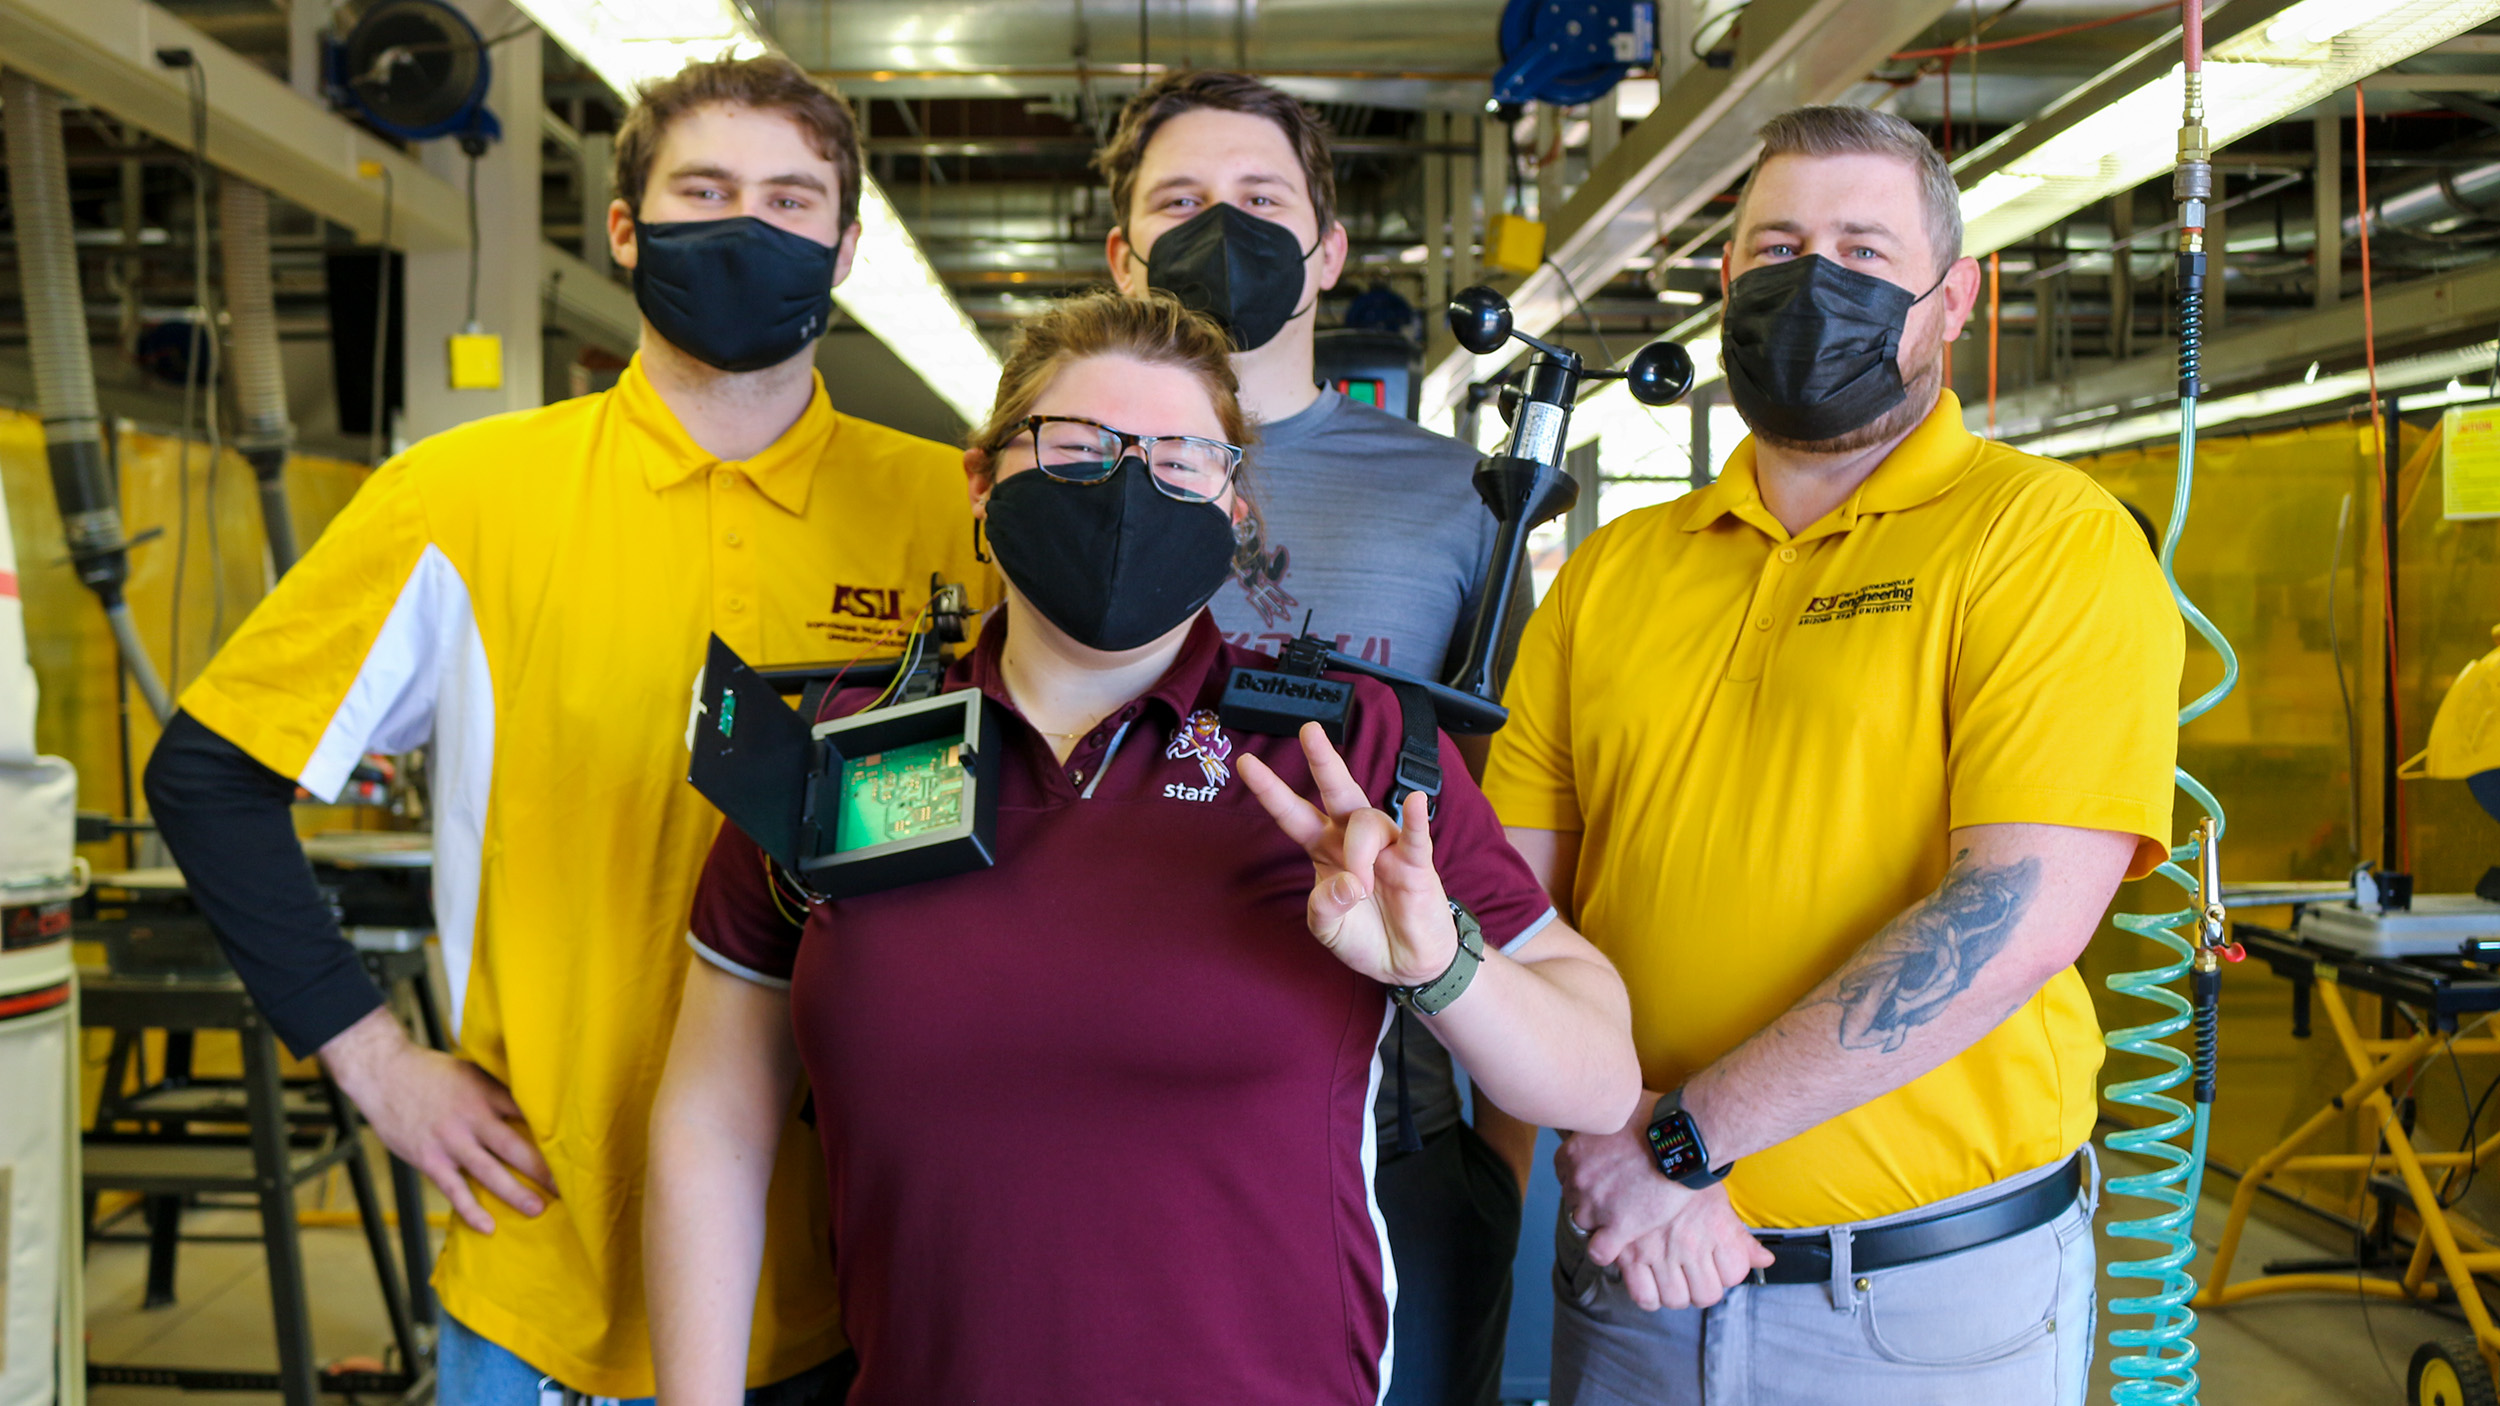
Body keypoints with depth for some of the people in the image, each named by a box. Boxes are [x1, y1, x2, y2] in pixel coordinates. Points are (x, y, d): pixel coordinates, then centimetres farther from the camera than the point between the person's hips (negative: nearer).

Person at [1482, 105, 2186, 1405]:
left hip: (1929, 1289, -3)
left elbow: (2024, 913, -19)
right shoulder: (1612, 571, 6)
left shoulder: (2048, 538, -8)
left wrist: (1687, 1137, -19)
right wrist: (1609, 1123, -16)